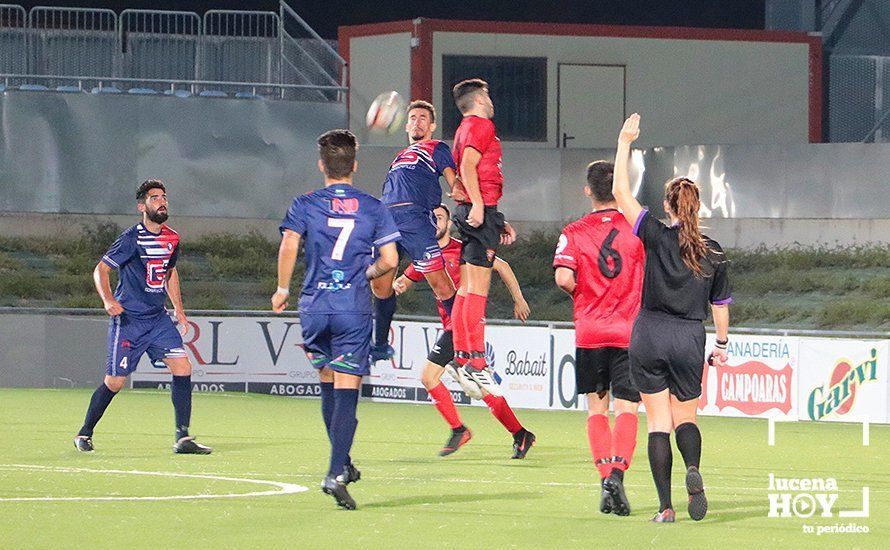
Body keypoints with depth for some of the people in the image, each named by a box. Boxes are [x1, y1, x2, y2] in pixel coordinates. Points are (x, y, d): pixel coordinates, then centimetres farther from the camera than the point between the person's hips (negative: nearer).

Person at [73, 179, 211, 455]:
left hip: (158, 318, 6)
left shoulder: (172, 238, 8)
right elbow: (100, 269, -11)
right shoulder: (131, 238, -12)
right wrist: (108, 300, -27)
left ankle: (183, 439, -9)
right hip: (128, 319, -6)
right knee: (115, 381, -1)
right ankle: (84, 433, 21)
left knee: (183, 367, -11)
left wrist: (178, 308, 20)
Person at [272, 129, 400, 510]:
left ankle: (342, 464, 25)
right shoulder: (373, 208, 5)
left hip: (314, 307, 1)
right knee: (347, 391, -5)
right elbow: (390, 260, 1)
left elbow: (289, 245, -10)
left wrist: (282, 290, 3)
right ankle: (336, 474, -18)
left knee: (329, 385, 19)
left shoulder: (305, 205, 3)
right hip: (355, 308, -1)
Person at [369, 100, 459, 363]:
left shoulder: (436, 149, 14)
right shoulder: (400, 156, 34)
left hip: (415, 216, -7)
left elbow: (454, 182, 3)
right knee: (379, 286, 7)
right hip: (386, 218, 7)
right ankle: (381, 346, 21)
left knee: (440, 283, -14)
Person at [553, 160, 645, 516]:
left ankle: (605, 475, 2)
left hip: (589, 332, 1)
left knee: (597, 408, 12)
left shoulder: (574, 232, -2)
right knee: (626, 408, -2)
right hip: (631, 333, 0)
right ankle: (617, 473, -20)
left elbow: (563, 277, -15)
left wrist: (581, 293, 6)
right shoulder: (637, 229, -1)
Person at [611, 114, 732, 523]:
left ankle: (665, 506, -3)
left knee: (658, 422, 3)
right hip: (689, 339, 1)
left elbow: (620, 192, -4)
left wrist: (625, 143, 3)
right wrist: (722, 344, 25)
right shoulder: (714, 254, 2)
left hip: (649, 335, -1)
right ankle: (693, 470, -19)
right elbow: (721, 304, 10)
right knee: (686, 417, 14)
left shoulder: (656, 237, -5)